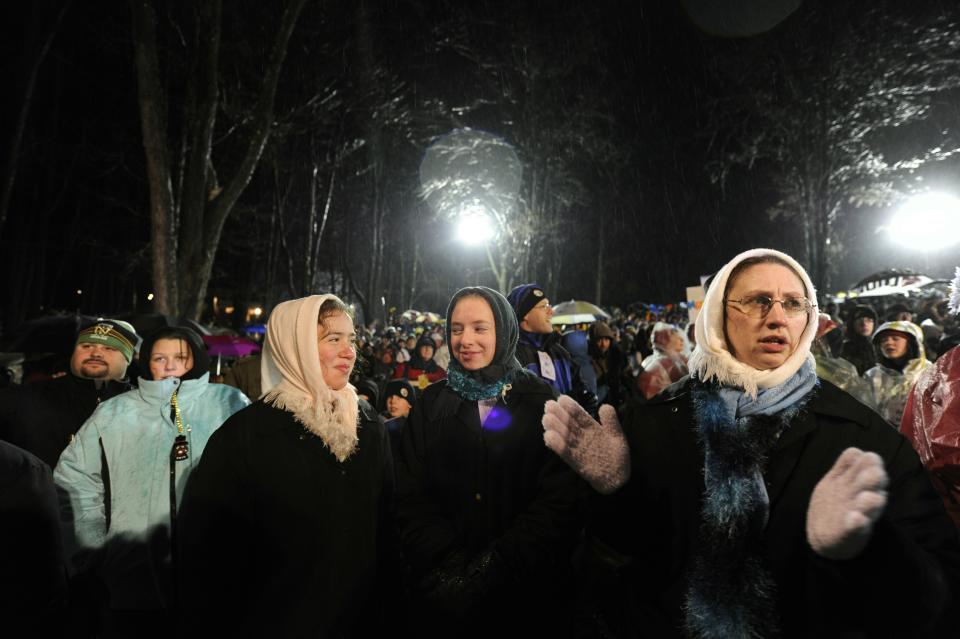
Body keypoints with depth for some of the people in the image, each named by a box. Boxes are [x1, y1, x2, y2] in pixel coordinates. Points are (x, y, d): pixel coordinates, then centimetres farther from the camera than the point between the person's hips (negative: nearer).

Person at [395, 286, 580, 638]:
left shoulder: (542, 402, -5)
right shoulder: (431, 404, 0)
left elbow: (559, 500, -10)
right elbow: (411, 497, -3)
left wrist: (495, 567, -18)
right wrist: (453, 565, -16)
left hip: (525, 589, -1)